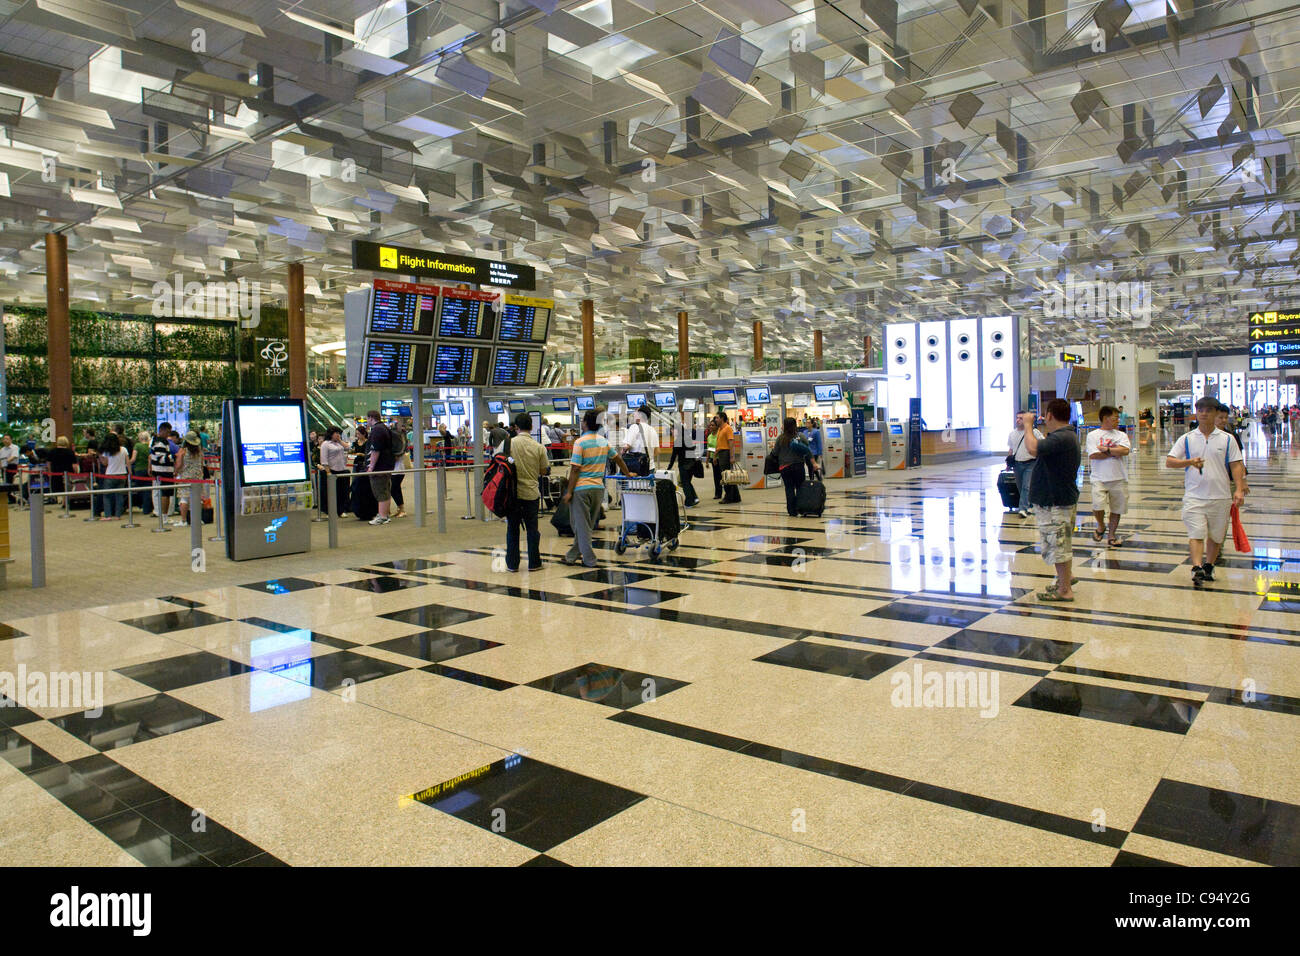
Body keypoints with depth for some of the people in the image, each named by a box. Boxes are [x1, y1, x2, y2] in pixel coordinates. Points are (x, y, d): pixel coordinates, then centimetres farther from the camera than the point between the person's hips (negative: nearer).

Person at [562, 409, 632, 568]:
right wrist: (627, 473, 35)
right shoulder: (604, 441, 7)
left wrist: (569, 491, -10)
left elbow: (575, 469, -14)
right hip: (599, 488, 6)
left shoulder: (580, 443, -11)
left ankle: (589, 559, 3)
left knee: (581, 525, 3)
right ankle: (572, 555, 24)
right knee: (587, 525, 14)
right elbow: (617, 458, 19)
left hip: (581, 488, -6)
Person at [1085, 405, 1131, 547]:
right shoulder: (1093, 435, 1)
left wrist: (1105, 449, -9)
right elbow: (1093, 455, -13)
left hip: (1119, 478, 3)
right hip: (1099, 478, -3)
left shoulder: (1121, 434, 10)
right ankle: (1101, 526, 11)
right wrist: (1115, 452, -8)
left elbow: (1125, 451, -9)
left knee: (1116, 508, 8)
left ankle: (1111, 535, 23)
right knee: (1098, 505, -19)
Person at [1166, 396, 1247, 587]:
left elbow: (1236, 465, 3)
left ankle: (1209, 566, 26)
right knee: (1196, 533, -12)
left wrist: (1239, 489, -7)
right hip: (1194, 496, -1)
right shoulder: (1186, 439, 5)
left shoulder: (1227, 439, 5)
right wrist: (1189, 462, -17)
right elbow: (1169, 462, 1)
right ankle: (1197, 569, -19)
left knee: (1216, 535, 11)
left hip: (1220, 497, 1)